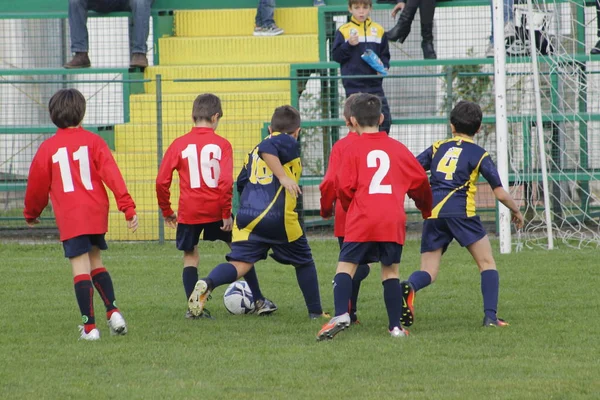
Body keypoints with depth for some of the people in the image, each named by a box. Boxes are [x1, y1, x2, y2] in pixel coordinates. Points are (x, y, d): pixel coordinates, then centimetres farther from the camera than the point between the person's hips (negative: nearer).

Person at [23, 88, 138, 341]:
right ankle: (113, 311, 4)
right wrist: (127, 206, -10)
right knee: (95, 261, 19)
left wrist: (31, 213, 26)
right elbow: (111, 174, -7)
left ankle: (90, 327, -6)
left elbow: (37, 185, 9)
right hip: (97, 213, 3)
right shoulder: (93, 142, 2)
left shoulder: (48, 148, 0)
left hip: (70, 218, -3)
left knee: (81, 268, -3)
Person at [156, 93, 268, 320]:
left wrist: (166, 211, 11)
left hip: (189, 212, 0)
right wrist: (227, 212, -7)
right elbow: (226, 181, -14)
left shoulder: (179, 144, 1)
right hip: (216, 208, 0)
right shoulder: (221, 144, -4)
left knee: (190, 256, 12)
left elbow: (161, 182, -1)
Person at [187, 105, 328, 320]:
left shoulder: (253, 152, 24)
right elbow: (267, 149, -17)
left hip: (247, 218, 5)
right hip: (279, 218, -5)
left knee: (240, 264, -7)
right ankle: (315, 312, 23)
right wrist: (283, 177, -20)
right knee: (304, 262, 17)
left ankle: (208, 283, -36)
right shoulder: (289, 143, 4)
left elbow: (241, 183, 27)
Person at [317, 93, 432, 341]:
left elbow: (344, 187, -3)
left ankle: (341, 315, -21)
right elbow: (420, 181, 16)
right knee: (390, 271, 11)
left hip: (362, 220, -3)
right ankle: (395, 326, 9)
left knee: (346, 266, -1)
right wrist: (426, 209, 34)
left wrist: (350, 208, 18)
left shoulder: (353, 149, 3)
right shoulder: (397, 148, 12)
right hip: (394, 221, 3)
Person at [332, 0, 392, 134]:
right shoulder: (343, 31, 0)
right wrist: (349, 45, -17)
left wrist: (384, 67, -6)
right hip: (354, 86, -2)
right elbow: (335, 56, -3)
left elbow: (385, 55, 14)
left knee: (385, 120, -2)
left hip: (374, 84, 2)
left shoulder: (378, 30, 8)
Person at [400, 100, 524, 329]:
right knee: (487, 263, 11)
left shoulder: (438, 148, 18)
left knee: (428, 273, 3)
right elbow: (500, 193, 8)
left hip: (432, 213, 3)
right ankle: (490, 316, -3)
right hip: (461, 212, -3)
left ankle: (409, 287, -31)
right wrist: (516, 211, 25)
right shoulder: (478, 154, 9)